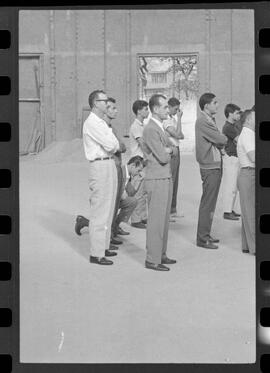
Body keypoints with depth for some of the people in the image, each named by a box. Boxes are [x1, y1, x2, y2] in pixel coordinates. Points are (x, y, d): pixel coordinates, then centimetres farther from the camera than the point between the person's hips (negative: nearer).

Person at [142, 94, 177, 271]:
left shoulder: (161, 128, 16)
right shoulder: (150, 129, -16)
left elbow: (172, 150, 17)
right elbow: (163, 158, -18)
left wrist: (167, 150, -4)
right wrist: (167, 152, 1)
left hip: (166, 178, 9)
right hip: (156, 180, -9)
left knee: (164, 219, 14)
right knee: (156, 221, -5)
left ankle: (161, 254, 23)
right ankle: (152, 259, 1)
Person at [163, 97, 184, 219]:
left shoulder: (173, 118, 15)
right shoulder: (166, 120, -14)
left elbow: (181, 135, 20)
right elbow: (177, 134, -21)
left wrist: (180, 135, -3)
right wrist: (179, 118, -16)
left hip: (176, 150, 10)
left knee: (175, 182, 13)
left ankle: (173, 210, 20)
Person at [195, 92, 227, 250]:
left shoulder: (210, 120, 16)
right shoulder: (203, 121, -16)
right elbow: (221, 139, -19)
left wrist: (221, 145, -4)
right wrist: (224, 139, 1)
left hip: (215, 165, 10)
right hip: (210, 167, -10)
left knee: (210, 202, 15)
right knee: (208, 203, -5)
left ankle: (206, 235, 25)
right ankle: (202, 238, 1)